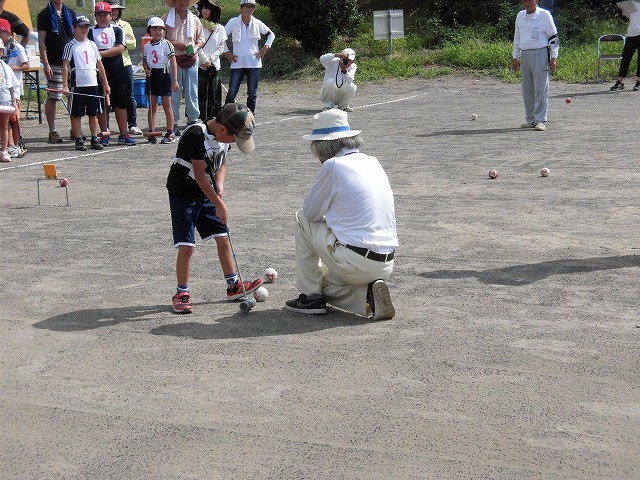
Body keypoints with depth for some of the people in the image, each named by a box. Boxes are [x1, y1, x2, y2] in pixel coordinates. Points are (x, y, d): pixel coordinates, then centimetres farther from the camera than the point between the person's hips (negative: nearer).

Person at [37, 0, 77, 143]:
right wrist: (46, 64, -11)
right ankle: (52, 132, 3)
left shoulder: (70, 13, 14)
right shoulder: (44, 15, 0)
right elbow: (41, 41, -4)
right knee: (53, 97, -3)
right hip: (54, 63, -5)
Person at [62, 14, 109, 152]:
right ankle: (79, 140, 8)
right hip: (77, 85, -4)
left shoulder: (92, 45, 11)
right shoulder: (71, 46, -2)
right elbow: (65, 66, -6)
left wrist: (105, 84, 15)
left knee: (94, 113, 8)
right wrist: (65, 85, -13)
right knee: (76, 114, 1)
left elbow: (100, 65, 16)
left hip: (93, 84, 4)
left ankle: (95, 139, 15)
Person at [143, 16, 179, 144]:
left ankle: (170, 133, 6)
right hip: (151, 75, 4)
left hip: (164, 74, -4)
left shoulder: (166, 44, -7)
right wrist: (146, 70, -4)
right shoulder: (147, 46, 8)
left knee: (167, 105, 0)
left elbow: (173, 62, -9)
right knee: (152, 106, 7)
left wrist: (174, 80, -13)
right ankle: (151, 133, 11)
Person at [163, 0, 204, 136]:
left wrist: (195, 47, -4)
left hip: (191, 59, 2)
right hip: (173, 59, -2)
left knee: (192, 92, 3)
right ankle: (173, 123, 4)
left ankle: (193, 120, 12)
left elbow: (201, 39, 16)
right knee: (174, 92, -1)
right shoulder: (167, 18, 3)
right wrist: (174, 43, -13)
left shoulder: (194, 19, 12)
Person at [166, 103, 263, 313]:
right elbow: (200, 175, -25)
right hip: (183, 194, -7)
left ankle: (233, 285, 18)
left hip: (206, 193, 7)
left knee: (222, 238, 7)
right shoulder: (196, 135, -26)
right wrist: (219, 205, -21)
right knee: (186, 246, -8)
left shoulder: (225, 136, -1)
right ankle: (182, 294, 4)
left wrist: (219, 186, -7)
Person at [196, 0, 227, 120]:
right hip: (200, 65, -3)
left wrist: (211, 59, -7)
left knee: (214, 94, 3)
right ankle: (202, 120, -5)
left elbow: (221, 47, 6)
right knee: (201, 93, -6)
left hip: (214, 65, 3)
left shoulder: (220, 28, 10)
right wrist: (204, 59, -12)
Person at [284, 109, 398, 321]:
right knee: (324, 280, 31)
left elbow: (310, 212, 0)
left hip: (355, 261, -8)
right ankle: (368, 293, 4)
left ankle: (311, 296, 14)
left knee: (302, 220, 13)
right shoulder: (373, 162, 12)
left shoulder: (333, 166, -10)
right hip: (386, 266, 8)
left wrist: (326, 215, 19)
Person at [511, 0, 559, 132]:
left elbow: (553, 37, -2)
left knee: (541, 88, -8)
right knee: (527, 90, 7)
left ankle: (541, 120, -7)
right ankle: (531, 120, 14)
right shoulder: (520, 16, 13)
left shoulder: (544, 15, -3)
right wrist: (515, 57, 18)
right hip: (525, 55, 6)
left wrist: (554, 57, -7)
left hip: (540, 54, -6)